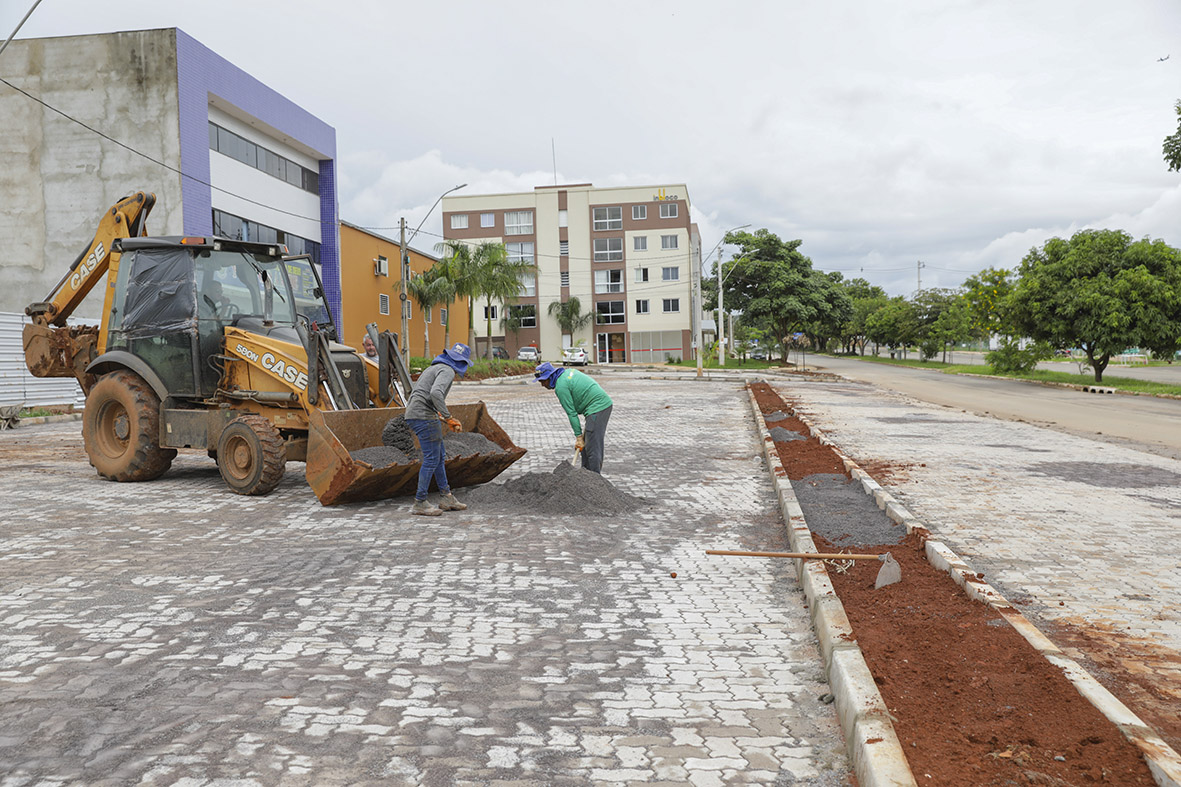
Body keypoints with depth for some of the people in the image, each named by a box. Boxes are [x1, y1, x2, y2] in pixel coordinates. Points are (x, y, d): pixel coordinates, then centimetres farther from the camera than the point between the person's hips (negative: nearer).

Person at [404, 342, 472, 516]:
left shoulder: (434, 368, 22)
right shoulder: (447, 371, -10)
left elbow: (415, 390, 28)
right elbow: (436, 393, -28)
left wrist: (438, 416, 26)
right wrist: (448, 418, -23)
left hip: (413, 414, 10)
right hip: (424, 416, -10)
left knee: (439, 456, 16)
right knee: (431, 459, -5)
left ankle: (446, 498, 21)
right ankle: (419, 503, 0)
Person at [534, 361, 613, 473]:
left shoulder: (561, 387, -12)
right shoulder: (568, 372, 15)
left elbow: (572, 413, -13)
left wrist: (578, 436, -8)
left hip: (596, 408, -10)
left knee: (593, 448, -9)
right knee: (586, 445, 16)